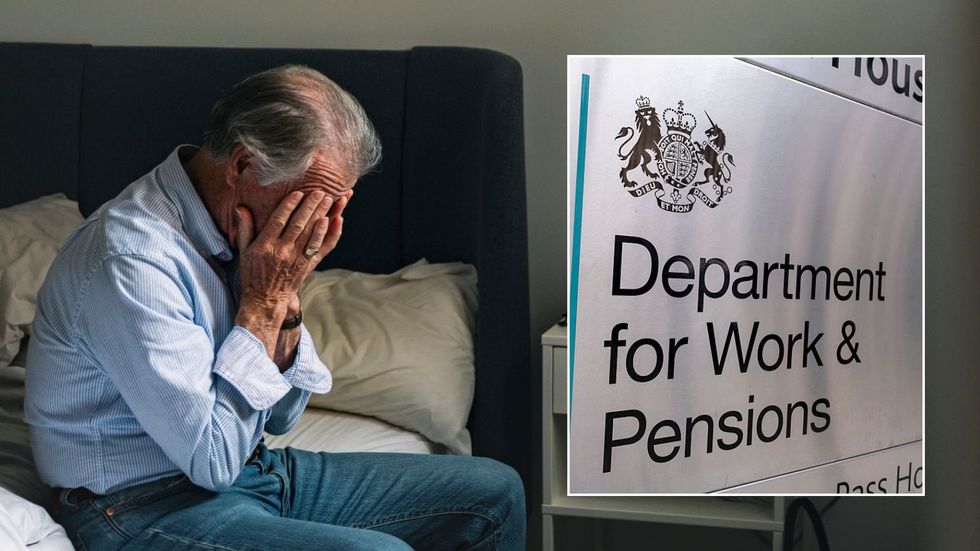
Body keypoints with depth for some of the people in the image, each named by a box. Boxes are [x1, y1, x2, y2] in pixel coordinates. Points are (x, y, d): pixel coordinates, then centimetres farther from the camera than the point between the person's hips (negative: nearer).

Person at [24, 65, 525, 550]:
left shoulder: (230, 228, 1)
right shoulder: (133, 259, -25)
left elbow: (280, 416, 6)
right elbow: (213, 459, -24)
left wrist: (286, 296, -10)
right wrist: (263, 300, -20)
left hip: (250, 468, 8)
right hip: (152, 507, -8)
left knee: (495, 492, 4)